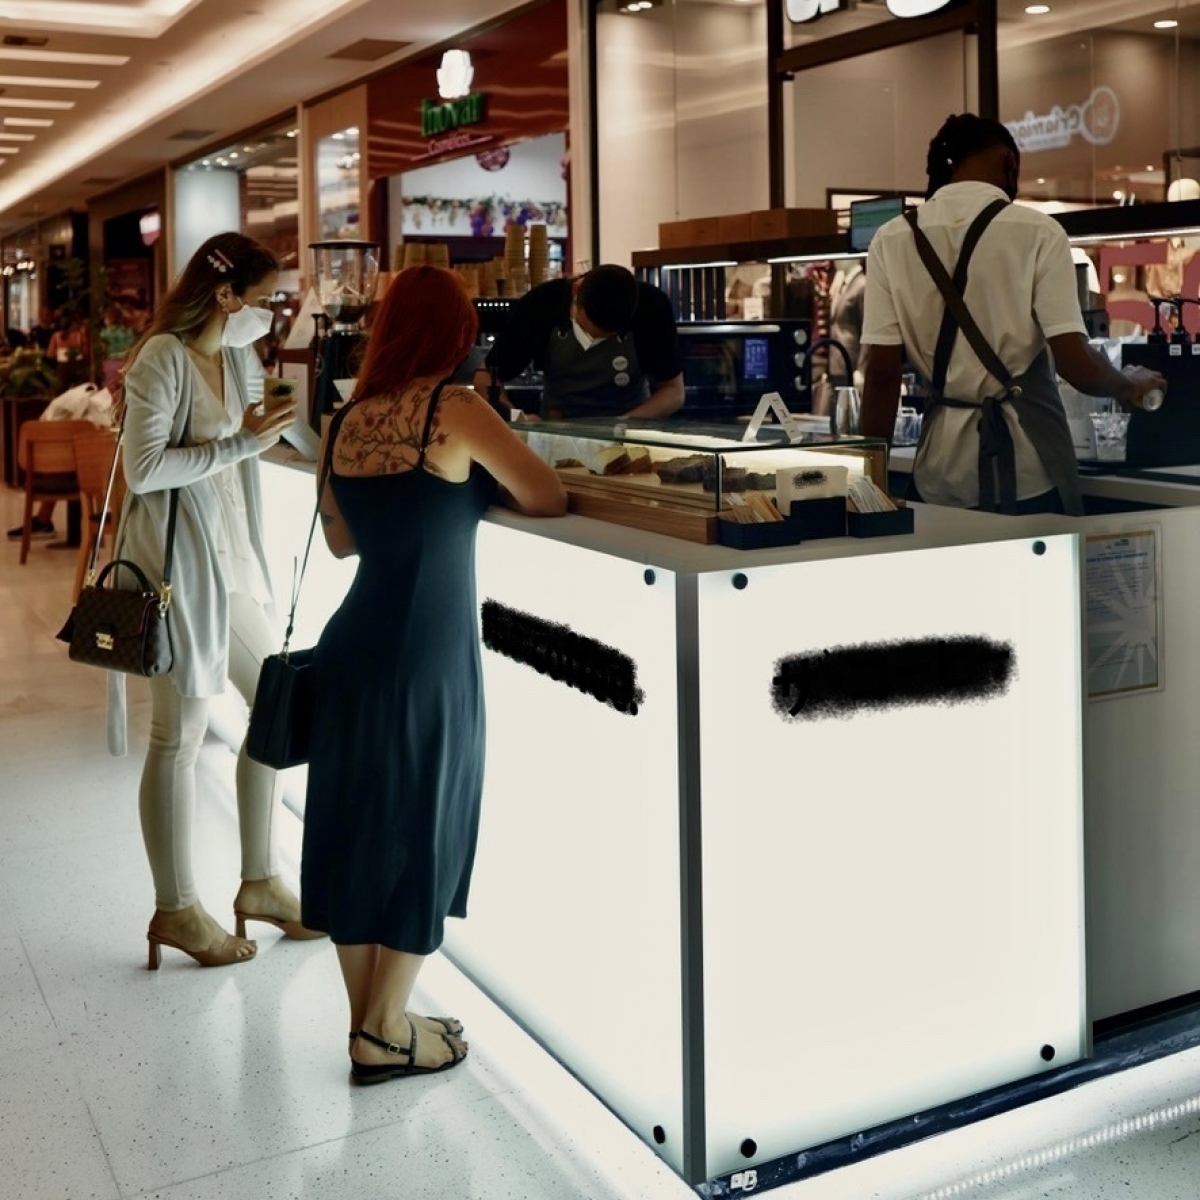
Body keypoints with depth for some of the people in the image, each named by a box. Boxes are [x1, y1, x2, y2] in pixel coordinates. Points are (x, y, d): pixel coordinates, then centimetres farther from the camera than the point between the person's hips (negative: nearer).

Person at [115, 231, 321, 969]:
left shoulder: (239, 357, 11)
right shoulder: (163, 359, -14)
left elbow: (296, 437, 18)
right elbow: (144, 469, -22)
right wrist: (241, 443, -20)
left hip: (237, 559, 9)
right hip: (179, 562, -9)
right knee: (182, 735, 1)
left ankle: (260, 881, 27)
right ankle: (176, 910, 16)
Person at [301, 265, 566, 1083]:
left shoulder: (347, 421, 7)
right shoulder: (455, 409, -12)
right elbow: (551, 500, -4)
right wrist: (479, 484, 14)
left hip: (355, 647, 7)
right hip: (425, 657, -6)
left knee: (354, 827, 15)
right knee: (420, 833, 8)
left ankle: (366, 1018, 28)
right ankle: (386, 1035, 19)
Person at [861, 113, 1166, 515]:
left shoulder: (891, 240, -1)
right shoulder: (1037, 232, -6)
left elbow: (882, 373, -2)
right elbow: (1075, 364, -11)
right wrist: (1131, 386, 10)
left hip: (944, 470, 2)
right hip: (1027, 468, -2)